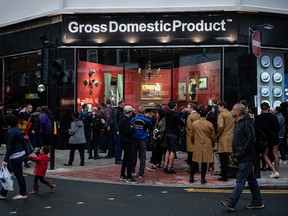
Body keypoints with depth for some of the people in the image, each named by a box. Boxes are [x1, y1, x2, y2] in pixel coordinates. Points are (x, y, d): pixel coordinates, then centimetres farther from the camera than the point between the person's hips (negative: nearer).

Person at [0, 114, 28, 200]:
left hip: (15, 156, -10)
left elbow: (10, 147, -21)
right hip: (21, 153, 10)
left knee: (18, 175, 2)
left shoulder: (11, 132, -18)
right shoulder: (17, 129, 10)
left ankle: (23, 194, 15)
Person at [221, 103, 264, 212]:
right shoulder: (238, 123, 15)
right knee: (251, 179, 14)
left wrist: (242, 152, -19)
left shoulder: (246, 123, -15)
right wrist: (236, 152, 13)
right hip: (244, 158, 10)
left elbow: (251, 139, -21)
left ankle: (231, 203, -8)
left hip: (246, 158, -10)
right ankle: (257, 202, 22)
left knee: (240, 181, -8)